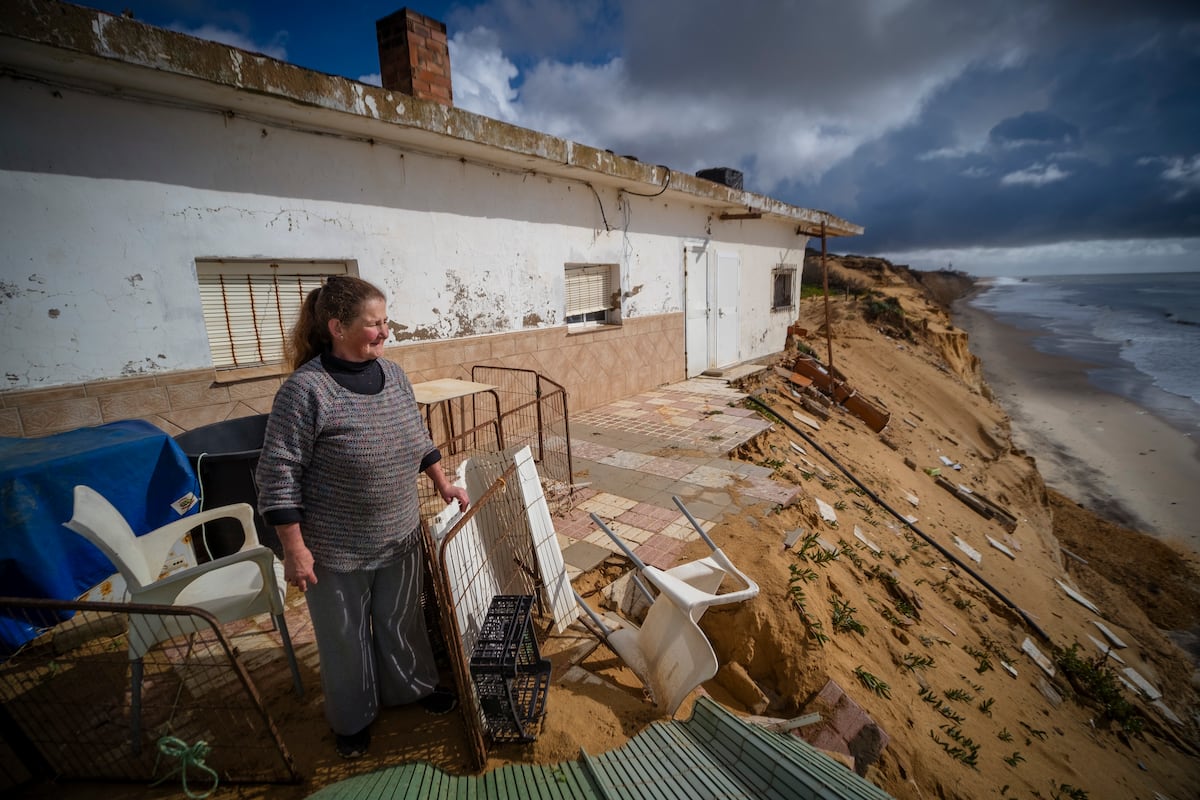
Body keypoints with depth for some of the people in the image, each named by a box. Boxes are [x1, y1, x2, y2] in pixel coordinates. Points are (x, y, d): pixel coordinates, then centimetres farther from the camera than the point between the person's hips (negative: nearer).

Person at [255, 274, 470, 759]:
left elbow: (417, 436, 11)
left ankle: (410, 687, 49)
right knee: (346, 637, 17)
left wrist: (442, 482, 10)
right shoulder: (305, 390, -21)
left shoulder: (392, 373, -2)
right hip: (337, 551, -5)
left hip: (400, 538, 5)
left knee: (402, 620, 23)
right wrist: (295, 549, -16)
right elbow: (279, 474, -17)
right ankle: (353, 719, 43)